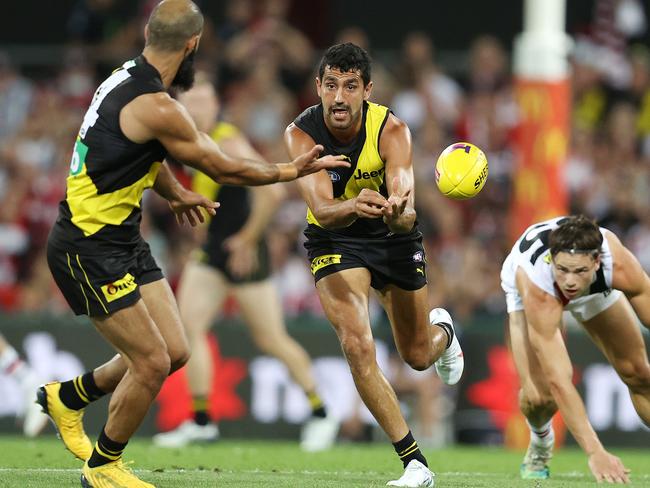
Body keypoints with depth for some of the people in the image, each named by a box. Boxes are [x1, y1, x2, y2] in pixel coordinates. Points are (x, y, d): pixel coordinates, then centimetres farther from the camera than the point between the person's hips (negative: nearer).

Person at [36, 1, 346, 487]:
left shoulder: (130, 79, 5)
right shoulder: (156, 107, -23)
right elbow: (225, 168, -12)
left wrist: (175, 193, 32)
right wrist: (290, 171, 1)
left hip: (124, 242, 9)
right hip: (89, 250, -9)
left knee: (174, 352, 7)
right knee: (152, 362, -7)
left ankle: (67, 397, 28)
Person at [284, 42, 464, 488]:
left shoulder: (391, 129, -25)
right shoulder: (302, 134, -24)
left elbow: (406, 213, -36)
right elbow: (322, 209, -36)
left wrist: (397, 212, -61)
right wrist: (354, 207, -59)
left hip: (393, 238, 1)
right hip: (335, 239, -1)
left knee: (418, 355, 14)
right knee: (357, 345, -23)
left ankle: (443, 331, 55)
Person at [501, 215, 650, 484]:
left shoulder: (620, 266, -43)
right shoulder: (536, 289, -48)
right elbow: (558, 380, -48)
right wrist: (594, 453, -51)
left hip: (597, 288, 3)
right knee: (538, 395, -18)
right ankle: (541, 442, 17)